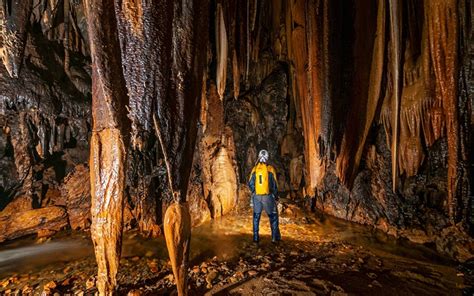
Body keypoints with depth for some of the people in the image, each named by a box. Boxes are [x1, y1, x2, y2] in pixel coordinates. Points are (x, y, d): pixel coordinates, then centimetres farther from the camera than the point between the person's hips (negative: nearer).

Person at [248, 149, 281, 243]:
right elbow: (274, 184, -5)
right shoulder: (270, 169, -6)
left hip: (256, 196, 2)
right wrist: (275, 195, 8)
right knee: (273, 216, 12)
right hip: (268, 196, -2)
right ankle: (275, 237, 14)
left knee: (256, 216, 13)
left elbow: (250, 183, 3)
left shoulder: (255, 169, 0)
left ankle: (256, 237, 17)